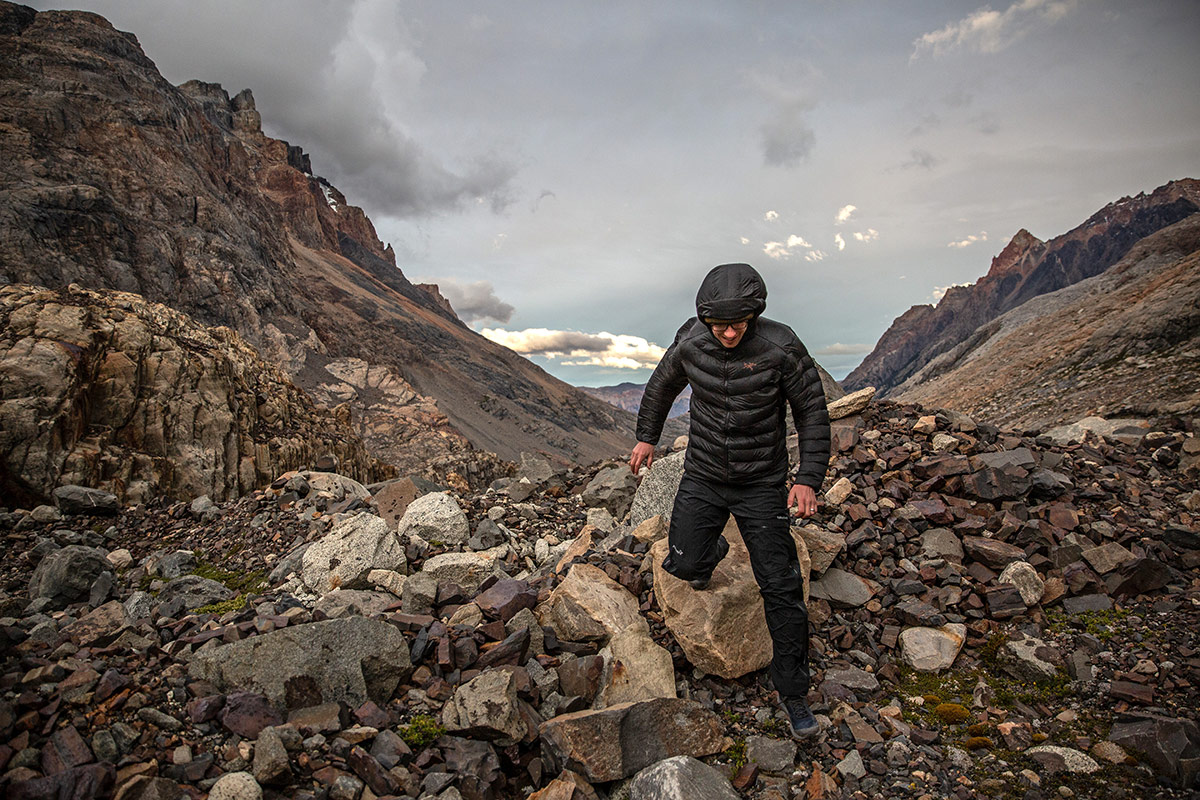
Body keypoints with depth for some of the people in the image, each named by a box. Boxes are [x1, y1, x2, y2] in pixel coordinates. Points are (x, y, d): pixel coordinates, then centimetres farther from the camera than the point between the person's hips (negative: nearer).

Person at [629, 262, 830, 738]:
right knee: (684, 565, -2)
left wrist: (808, 478, -14)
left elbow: (812, 411, -8)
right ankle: (713, 551, 37)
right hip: (702, 477, 3)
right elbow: (662, 385, 10)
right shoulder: (690, 342, -10)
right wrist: (647, 437, 15)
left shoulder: (780, 347, -19)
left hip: (762, 484, -2)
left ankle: (792, 691, 18)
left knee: (781, 588, -1)